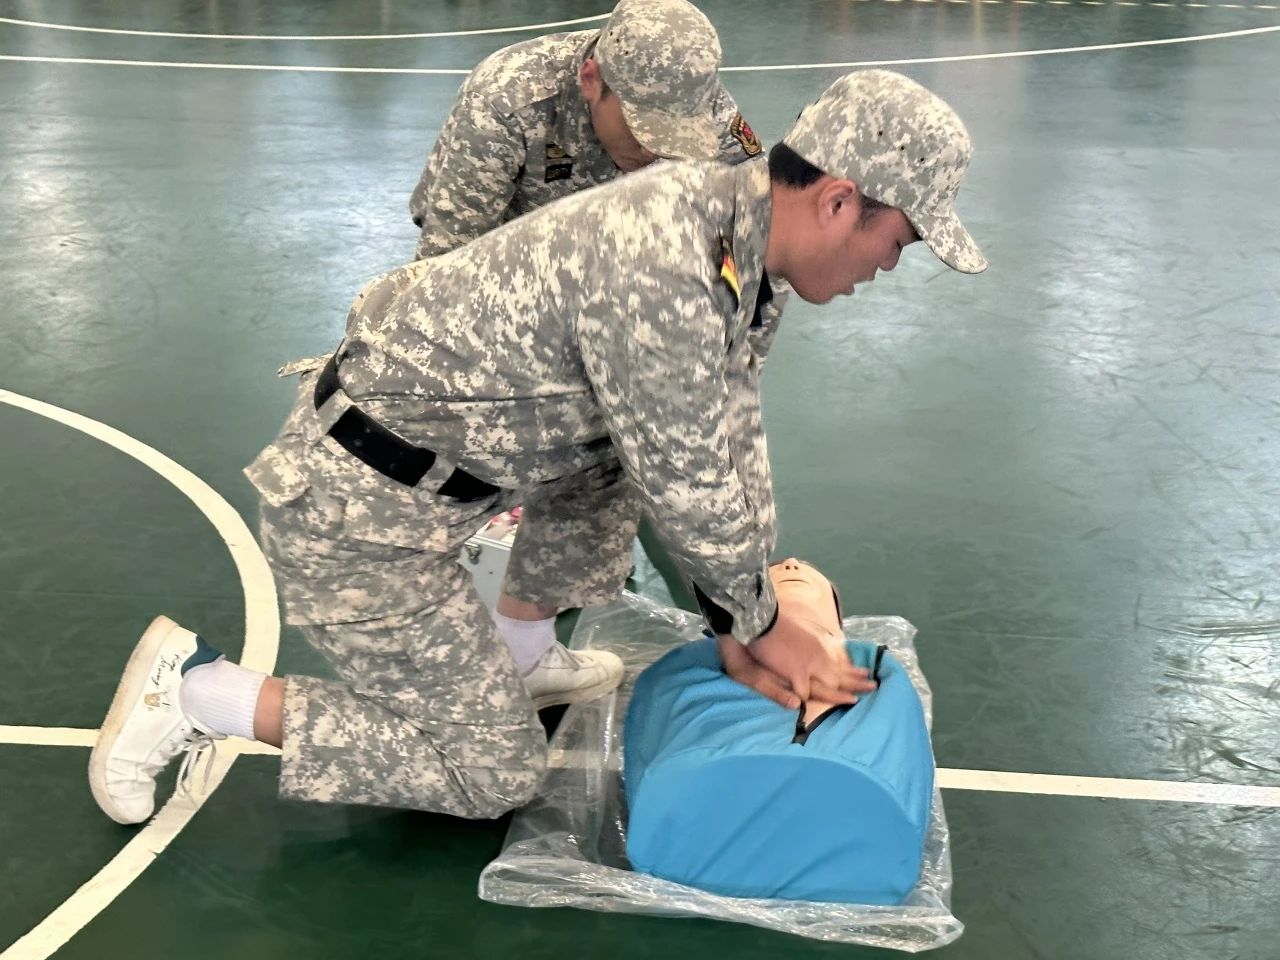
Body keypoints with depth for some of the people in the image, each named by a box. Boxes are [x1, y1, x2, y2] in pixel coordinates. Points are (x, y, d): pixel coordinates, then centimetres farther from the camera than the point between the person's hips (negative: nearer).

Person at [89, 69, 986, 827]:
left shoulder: (722, 209, 0)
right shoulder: (661, 272, -29)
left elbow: (731, 430, 7)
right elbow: (690, 491, -20)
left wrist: (747, 621, 8)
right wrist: (761, 622, -2)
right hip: (355, 509, -9)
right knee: (495, 771, 1)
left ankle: (518, 654, 22)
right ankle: (197, 692, 5)